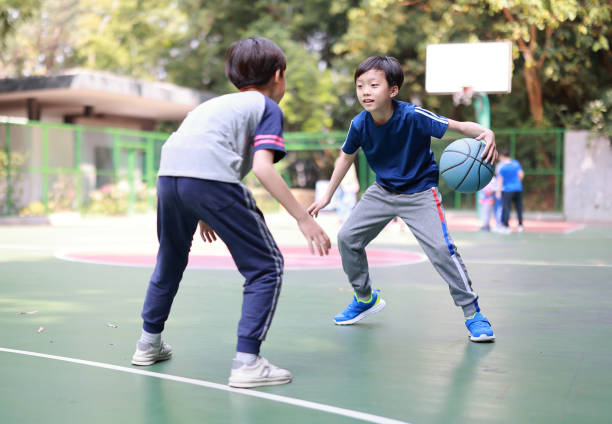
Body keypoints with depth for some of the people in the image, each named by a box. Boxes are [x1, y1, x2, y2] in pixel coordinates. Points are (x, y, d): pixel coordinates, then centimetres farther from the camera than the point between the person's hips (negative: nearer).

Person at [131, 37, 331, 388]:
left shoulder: (217, 103, 34)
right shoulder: (268, 108, 13)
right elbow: (262, 167, -4)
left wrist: (203, 213, 44)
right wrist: (303, 218, -6)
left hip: (169, 175, 7)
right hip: (213, 180, -7)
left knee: (171, 261, 29)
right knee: (266, 266, 4)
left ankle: (149, 344, 42)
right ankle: (247, 362, -4)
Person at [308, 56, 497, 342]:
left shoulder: (412, 116, -27)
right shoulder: (359, 124, -14)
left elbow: (459, 126, -27)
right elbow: (346, 156, 5)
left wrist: (485, 133, -49)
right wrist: (327, 196, 9)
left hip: (419, 192, -5)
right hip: (383, 191, 5)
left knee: (441, 248, -21)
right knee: (347, 238, 4)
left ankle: (472, 313, -4)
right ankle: (366, 299, 28)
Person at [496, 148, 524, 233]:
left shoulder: (500, 166, -7)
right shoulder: (516, 163, 5)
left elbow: (500, 179, -9)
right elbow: (521, 174, 1)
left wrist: (498, 191, -7)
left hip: (507, 189, -4)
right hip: (518, 188, 4)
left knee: (506, 208, 0)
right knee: (519, 207, 13)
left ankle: (506, 227, -1)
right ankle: (520, 226, 15)